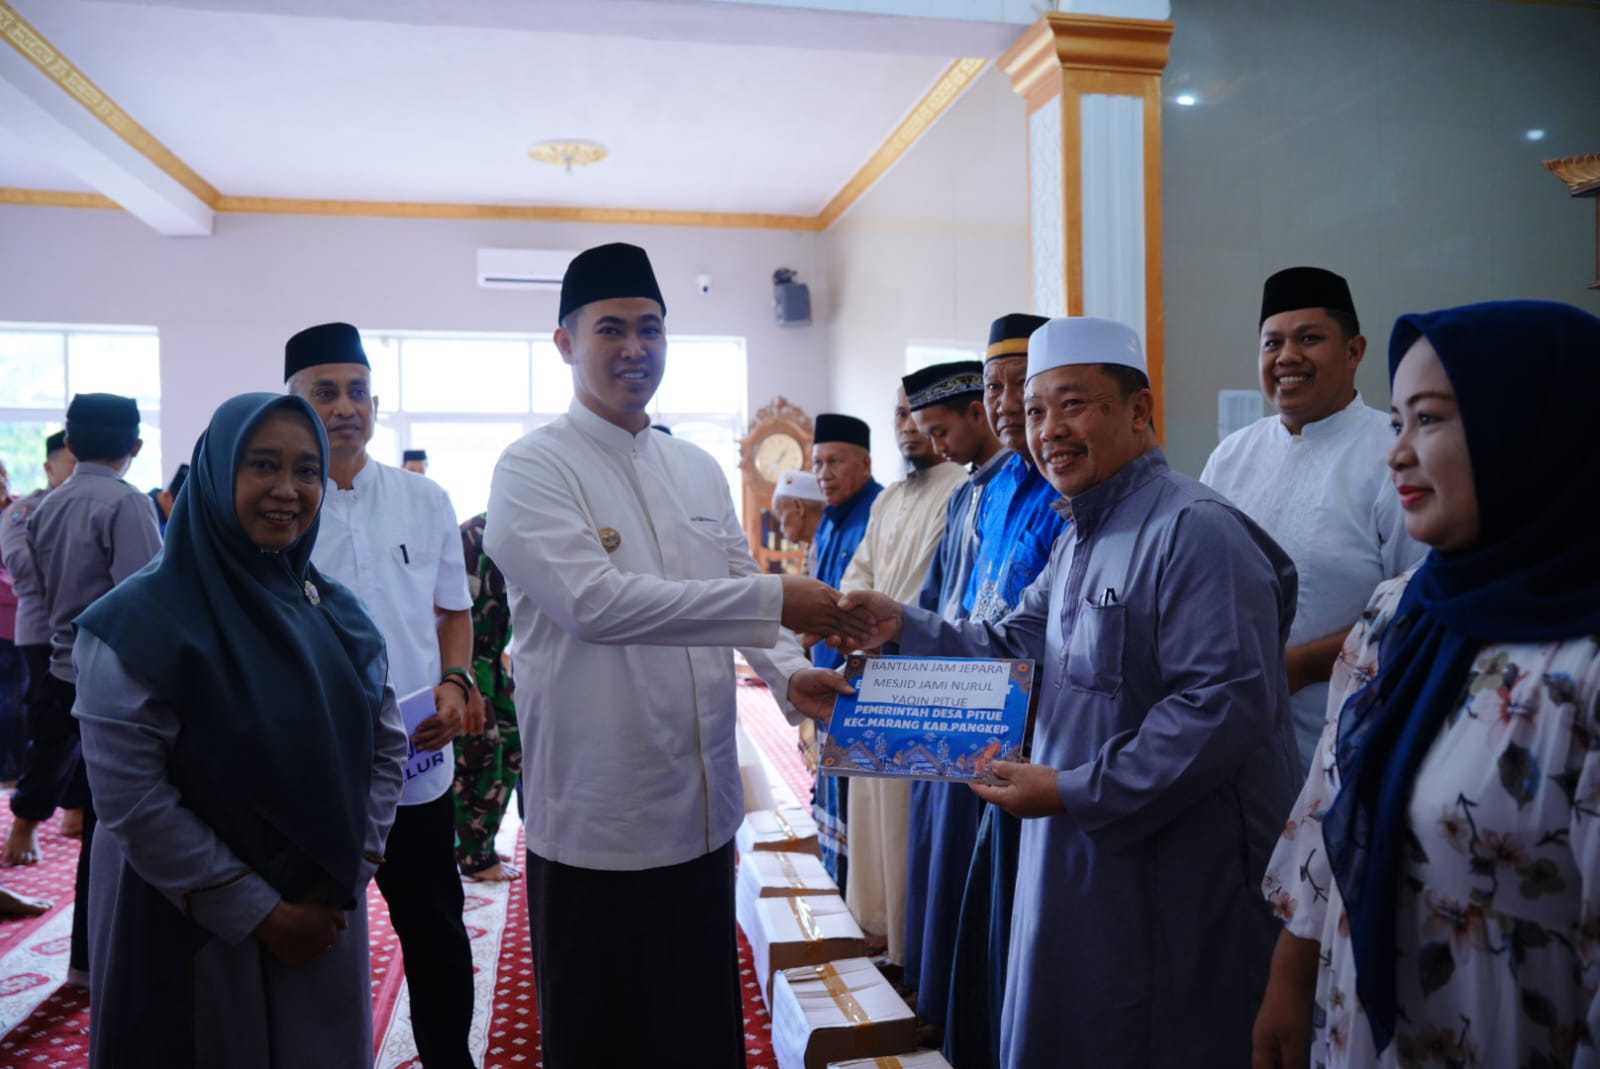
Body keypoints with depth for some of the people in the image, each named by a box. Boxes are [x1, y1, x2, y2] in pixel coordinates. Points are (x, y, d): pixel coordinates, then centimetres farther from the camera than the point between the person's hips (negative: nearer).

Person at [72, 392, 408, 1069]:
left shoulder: (338, 614, 2)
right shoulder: (138, 623, -14)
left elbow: (387, 747, 5)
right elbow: (131, 802, -16)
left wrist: (344, 883, -5)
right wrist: (258, 913, -14)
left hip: (324, 921, 5)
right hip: (189, 933, -4)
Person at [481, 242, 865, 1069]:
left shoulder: (698, 468, 9)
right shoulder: (533, 469, -10)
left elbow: (738, 594, 11)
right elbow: (597, 602, -24)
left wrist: (792, 675, -9)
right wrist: (773, 599, -26)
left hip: (702, 804, 6)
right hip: (596, 815, -5)